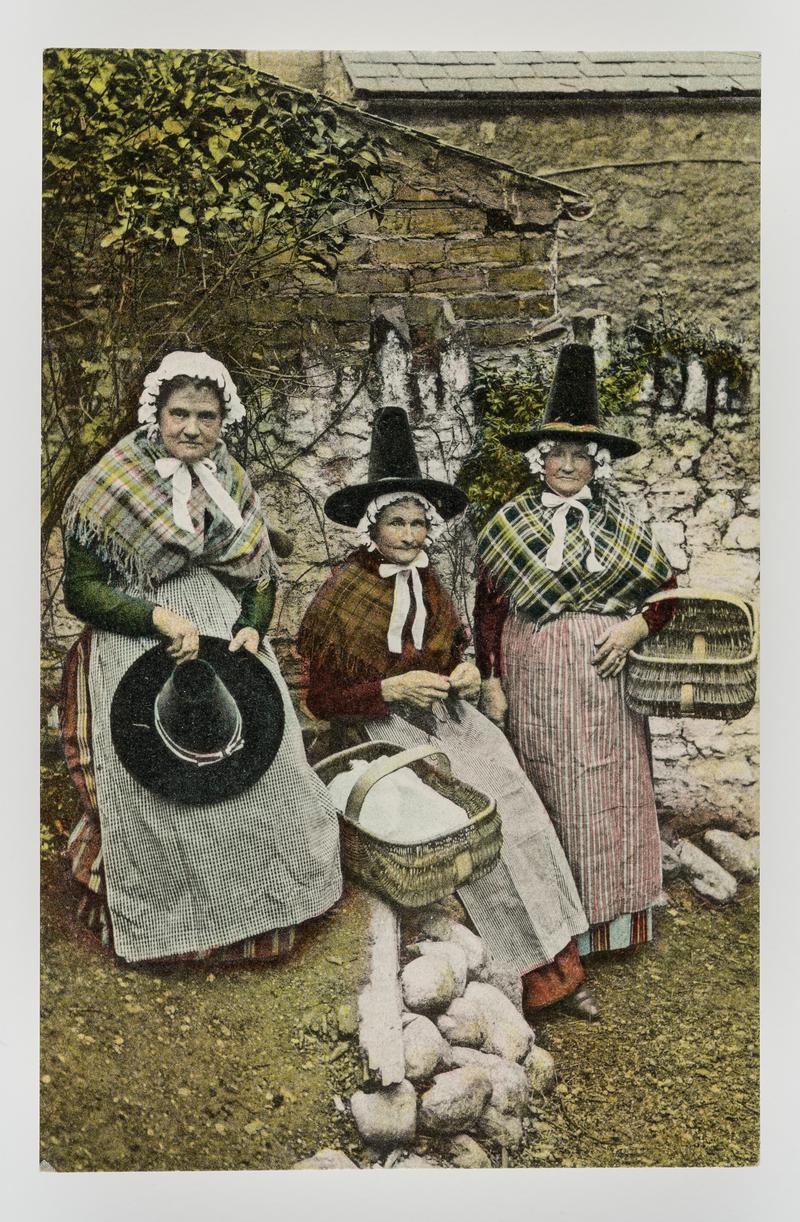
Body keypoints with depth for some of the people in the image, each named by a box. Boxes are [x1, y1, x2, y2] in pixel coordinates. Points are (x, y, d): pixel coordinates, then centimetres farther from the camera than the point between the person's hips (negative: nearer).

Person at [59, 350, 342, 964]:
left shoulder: (233, 484, 10)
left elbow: (262, 573, 12)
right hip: (140, 654, -4)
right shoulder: (109, 487, -5)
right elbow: (80, 589, -6)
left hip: (228, 642, 4)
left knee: (260, 770, 3)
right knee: (157, 791, -3)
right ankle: (168, 918, 21)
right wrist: (160, 618, -18)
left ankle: (261, 904, 26)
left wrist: (253, 626, -7)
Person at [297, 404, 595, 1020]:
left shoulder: (428, 584, 9)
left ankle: (559, 958, -8)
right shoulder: (342, 594, -8)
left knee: (518, 803, -15)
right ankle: (533, 968, -9)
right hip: (383, 728, -5)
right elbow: (321, 697, -7)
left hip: (445, 714, 6)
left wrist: (465, 673, 0)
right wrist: (394, 688, -18)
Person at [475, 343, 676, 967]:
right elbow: (489, 608, 4)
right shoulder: (510, 524, 4)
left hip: (608, 678, 1)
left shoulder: (622, 520, 7)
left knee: (612, 795, 5)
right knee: (553, 795, 4)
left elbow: (667, 587, 10)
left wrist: (635, 628, -9)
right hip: (538, 682, -1)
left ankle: (615, 917, 20)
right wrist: (492, 681, 0)